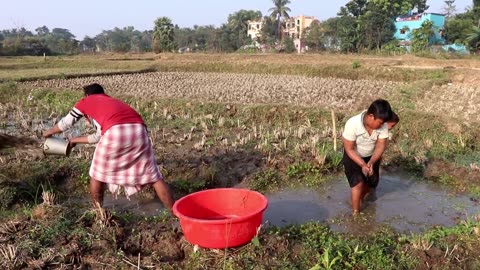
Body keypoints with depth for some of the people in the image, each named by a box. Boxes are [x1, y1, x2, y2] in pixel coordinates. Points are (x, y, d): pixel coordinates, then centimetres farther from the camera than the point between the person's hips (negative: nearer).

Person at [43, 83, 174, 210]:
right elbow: (99, 136, 46)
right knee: (153, 176, 12)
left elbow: (66, 123, 38)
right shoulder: (112, 101, 41)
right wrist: (75, 140, 59)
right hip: (138, 130, 5)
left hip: (116, 132, -5)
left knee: (97, 174, 20)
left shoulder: (85, 101, 28)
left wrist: (49, 132, 58)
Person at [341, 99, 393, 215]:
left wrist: (371, 162, -35)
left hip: (371, 156, 5)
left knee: (371, 182, 14)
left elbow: (381, 145, -19)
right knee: (358, 183, -15)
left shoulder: (382, 125, -24)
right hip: (353, 156, -4)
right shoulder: (352, 124, -35)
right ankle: (355, 213, 0)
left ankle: (360, 200, 44)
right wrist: (362, 164, -36)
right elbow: (349, 149, -27)